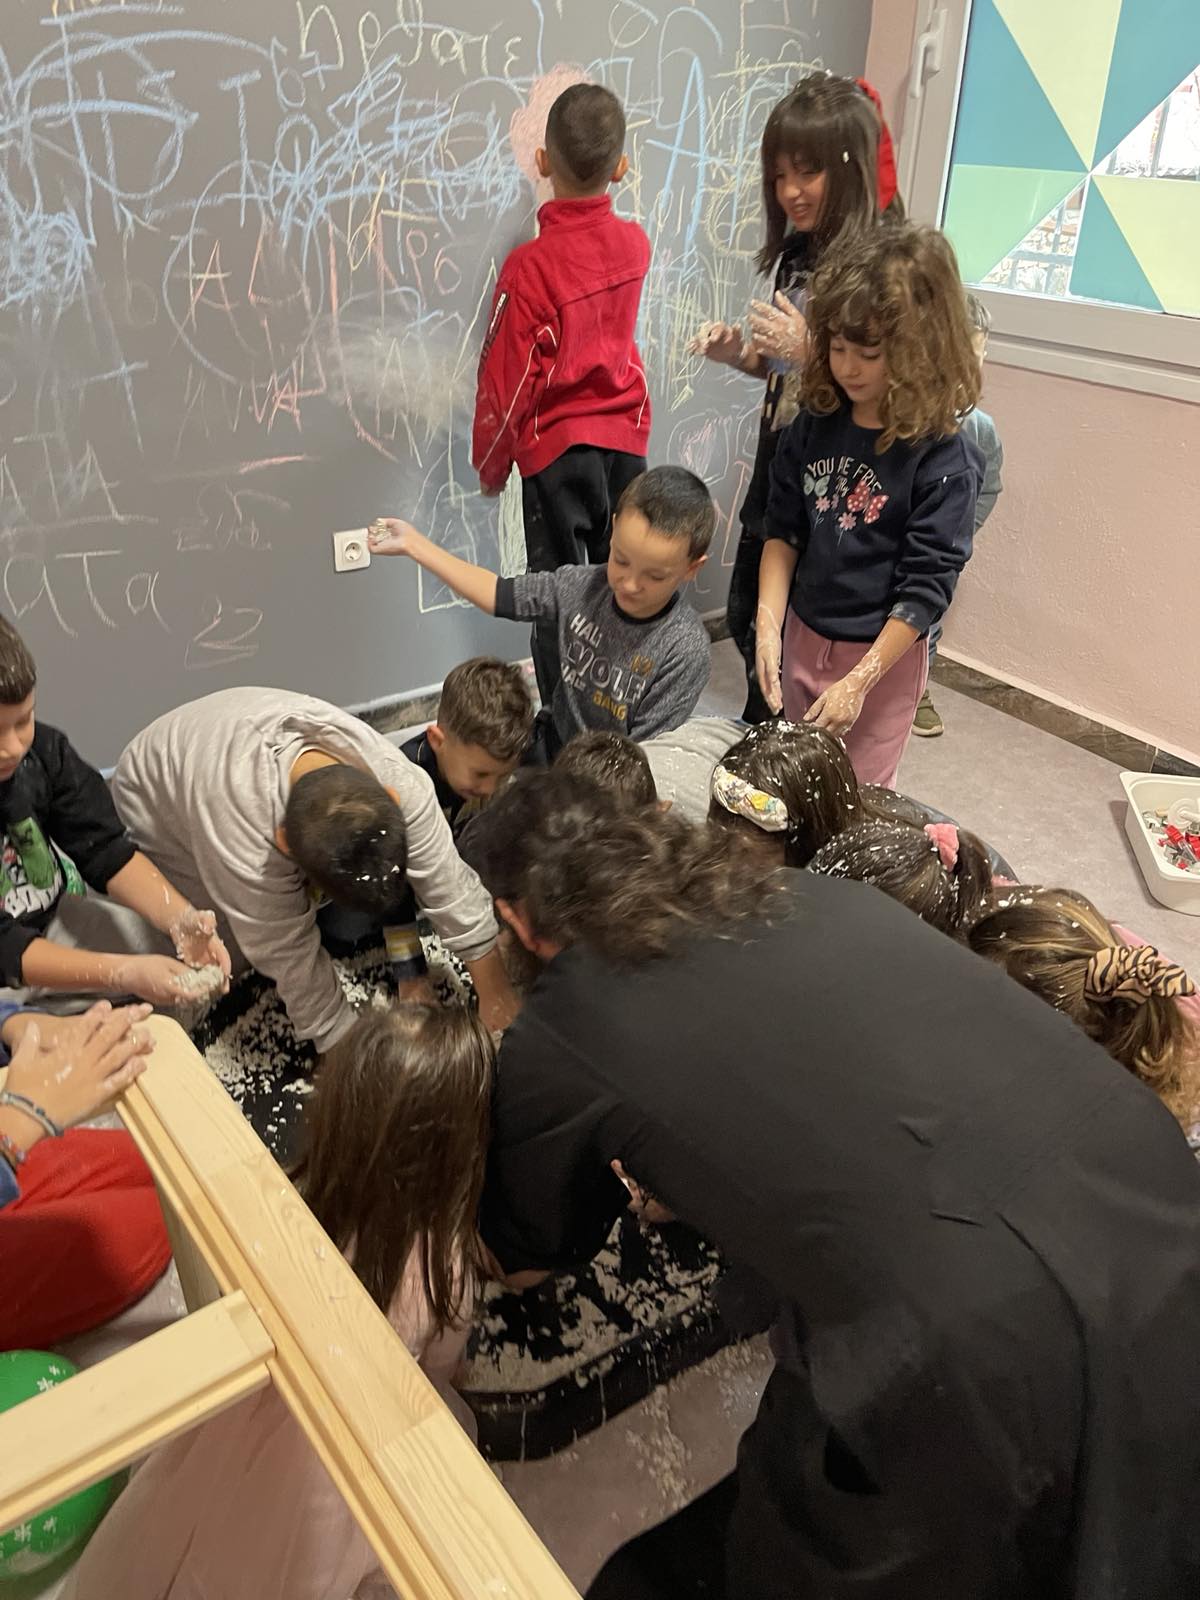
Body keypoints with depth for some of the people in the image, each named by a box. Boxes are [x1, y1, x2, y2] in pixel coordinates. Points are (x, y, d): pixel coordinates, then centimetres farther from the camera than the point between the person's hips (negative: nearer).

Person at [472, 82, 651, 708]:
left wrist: (491, 466, 2)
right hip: (626, 439, 5)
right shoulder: (635, 245, -2)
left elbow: (507, 381, -13)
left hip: (556, 447, -5)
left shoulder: (530, 266, -18)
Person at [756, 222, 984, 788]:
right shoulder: (816, 424, -4)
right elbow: (783, 532, 1)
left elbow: (925, 588, -18)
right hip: (803, 635, 5)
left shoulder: (944, 461, -19)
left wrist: (857, 683, -20)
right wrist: (768, 628, -10)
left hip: (882, 655, -5)